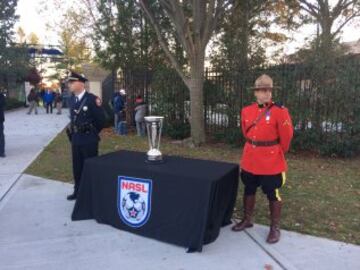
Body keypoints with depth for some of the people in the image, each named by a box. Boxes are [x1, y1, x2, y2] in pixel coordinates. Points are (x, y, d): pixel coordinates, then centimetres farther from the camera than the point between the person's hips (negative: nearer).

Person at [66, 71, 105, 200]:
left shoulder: (92, 99, -14)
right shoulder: (72, 99, 7)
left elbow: (101, 119, -11)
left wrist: (92, 132, 0)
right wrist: (72, 132, 11)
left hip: (89, 140, -6)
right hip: (76, 139, 6)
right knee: (77, 167, 15)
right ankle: (78, 191, 31)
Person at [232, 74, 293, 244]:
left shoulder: (280, 111, -13)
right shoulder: (246, 111, 2)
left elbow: (286, 136, -7)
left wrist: (278, 153, 5)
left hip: (271, 163, -5)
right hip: (249, 161, 5)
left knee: (273, 195, 7)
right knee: (249, 191, 17)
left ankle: (275, 228, 23)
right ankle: (247, 220, 35)